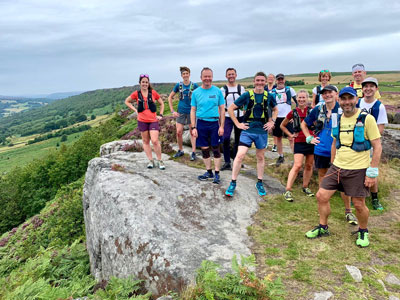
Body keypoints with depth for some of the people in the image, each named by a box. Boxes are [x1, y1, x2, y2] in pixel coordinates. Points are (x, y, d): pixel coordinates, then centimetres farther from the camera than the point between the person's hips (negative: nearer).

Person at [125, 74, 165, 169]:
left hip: (153, 120, -2)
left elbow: (161, 103, 13)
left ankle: (160, 161, 1)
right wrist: (135, 110, 4)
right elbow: (127, 101, 16)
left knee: (155, 141, -13)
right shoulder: (136, 94, 2)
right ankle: (151, 161, 16)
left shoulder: (153, 93, 0)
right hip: (142, 121, 2)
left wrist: (160, 115, 3)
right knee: (145, 141, 7)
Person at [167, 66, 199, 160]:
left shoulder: (194, 85, -3)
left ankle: (193, 152, 7)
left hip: (191, 111, -2)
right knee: (178, 132, 0)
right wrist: (172, 111, 3)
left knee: (192, 132, 2)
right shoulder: (178, 85, 1)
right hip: (181, 112, 2)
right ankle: (180, 150, 18)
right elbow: (170, 97, 9)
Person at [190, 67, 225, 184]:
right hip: (201, 124, 2)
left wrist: (221, 126, -5)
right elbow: (193, 110, 6)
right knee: (204, 149, 8)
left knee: (216, 149, 2)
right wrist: (193, 127, -1)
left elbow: (222, 109, 2)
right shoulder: (196, 92, 4)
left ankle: (217, 174, 13)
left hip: (214, 123, -1)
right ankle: (209, 172, 23)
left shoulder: (217, 91, 1)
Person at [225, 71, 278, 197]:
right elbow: (231, 109, 0)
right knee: (240, 155, -11)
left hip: (262, 131, 3)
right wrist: (238, 124, -4)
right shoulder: (247, 95, -4)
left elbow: (275, 109, 23)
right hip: (247, 131, -3)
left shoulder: (268, 96, 4)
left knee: (260, 157, 13)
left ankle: (260, 183, 28)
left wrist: (272, 121, 8)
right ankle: (233, 183, 1)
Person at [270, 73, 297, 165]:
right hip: (277, 117, 2)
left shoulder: (289, 89, 2)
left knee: (291, 138, -7)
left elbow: (297, 101, 8)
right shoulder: (272, 92, 4)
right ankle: (281, 157, 23)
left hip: (288, 116, -2)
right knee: (278, 137, 10)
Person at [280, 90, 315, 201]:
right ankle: (288, 191, -11)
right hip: (299, 142, -2)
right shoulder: (293, 112, 4)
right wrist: (290, 135, 6)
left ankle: (305, 187, 28)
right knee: (297, 165, -12)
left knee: (309, 166, 11)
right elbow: (282, 125, 16)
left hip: (312, 141, 2)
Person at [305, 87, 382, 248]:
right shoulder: (337, 119, 6)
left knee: (359, 204, 5)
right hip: (337, 168, 5)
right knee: (321, 196, 3)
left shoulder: (367, 119, -11)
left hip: (358, 170, -5)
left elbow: (377, 147, -10)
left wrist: (372, 172, -13)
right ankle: (323, 228, 23)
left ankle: (363, 232, 32)